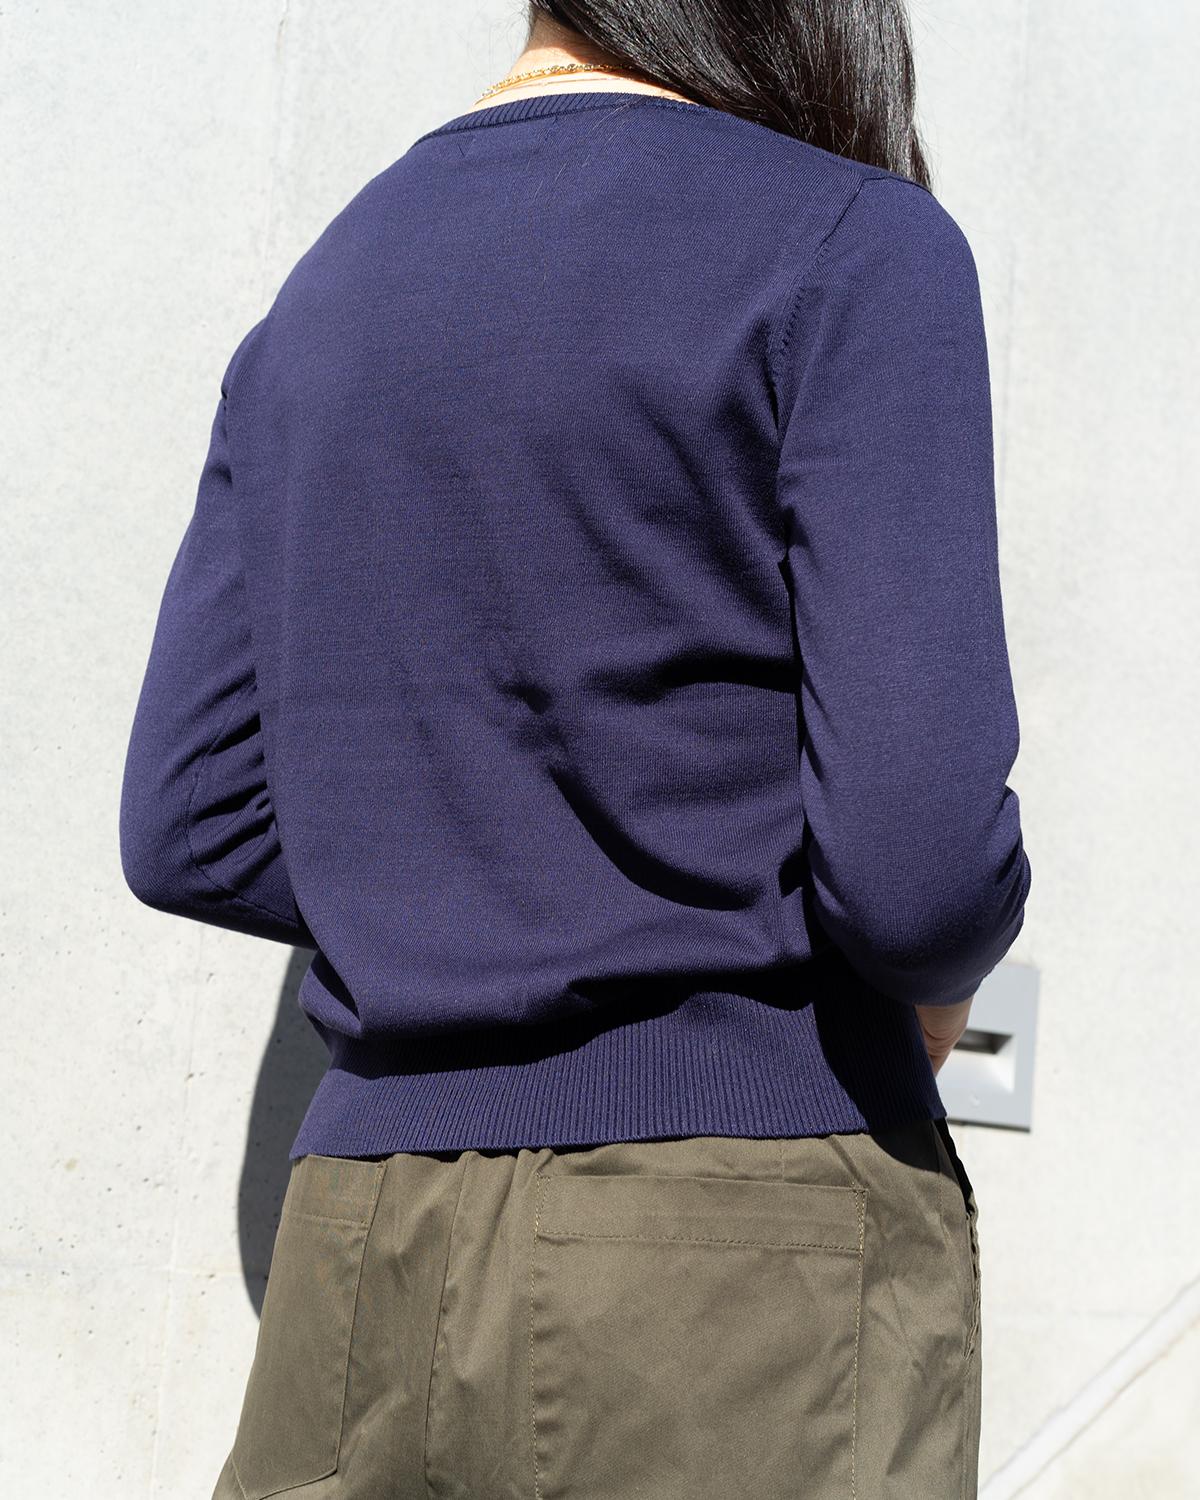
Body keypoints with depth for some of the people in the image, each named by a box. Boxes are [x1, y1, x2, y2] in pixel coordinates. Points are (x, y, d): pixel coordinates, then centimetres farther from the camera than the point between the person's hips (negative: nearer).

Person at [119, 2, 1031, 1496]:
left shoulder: (317, 295, 13)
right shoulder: (852, 248, -7)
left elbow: (189, 834, 11)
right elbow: (917, 859, -16)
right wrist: (938, 981, 5)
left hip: (367, 1250, 6)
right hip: (755, 1250, -5)